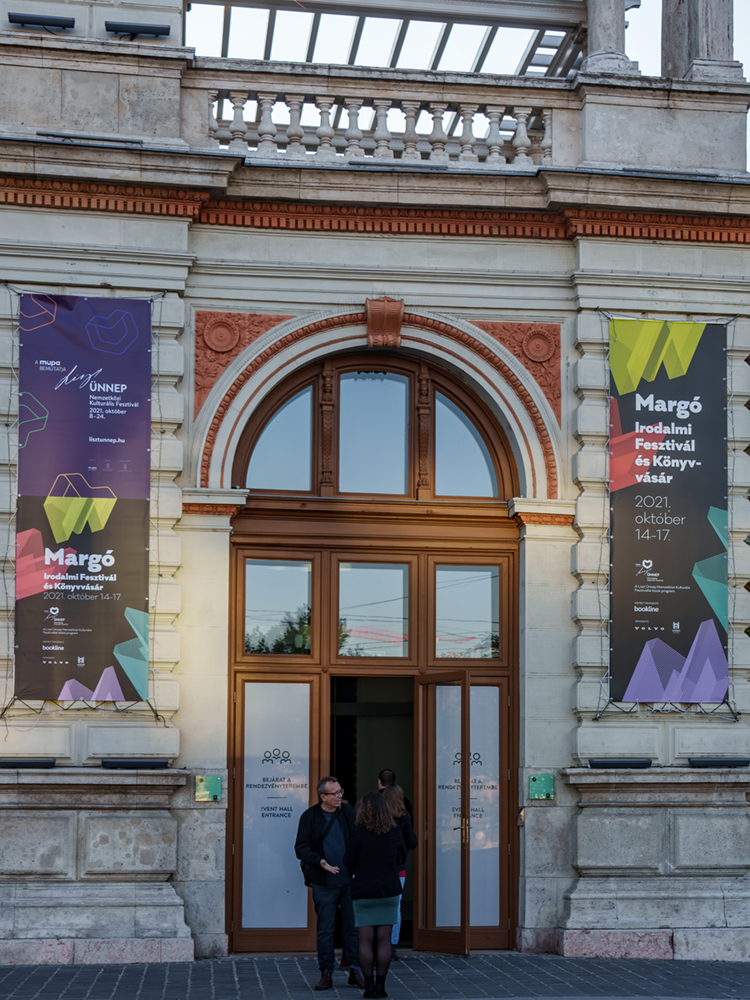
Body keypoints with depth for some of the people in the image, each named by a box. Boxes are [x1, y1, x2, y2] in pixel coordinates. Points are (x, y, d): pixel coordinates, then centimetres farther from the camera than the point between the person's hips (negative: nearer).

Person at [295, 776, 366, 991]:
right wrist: (320, 862, -20)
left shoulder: (348, 812, 6)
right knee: (325, 930, 4)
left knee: (354, 927, 4)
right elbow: (301, 848, -6)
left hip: (350, 879, 2)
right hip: (324, 882, -2)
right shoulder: (309, 816, -3)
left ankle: (355, 971, 13)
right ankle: (326, 973, 13)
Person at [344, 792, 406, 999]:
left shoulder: (358, 833, -12)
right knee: (384, 939, 6)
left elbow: (348, 862, -7)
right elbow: (402, 858, 11)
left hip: (363, 892, -2)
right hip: (389, 890, 3)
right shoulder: (395, 832, -2)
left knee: (365, 940, 3)